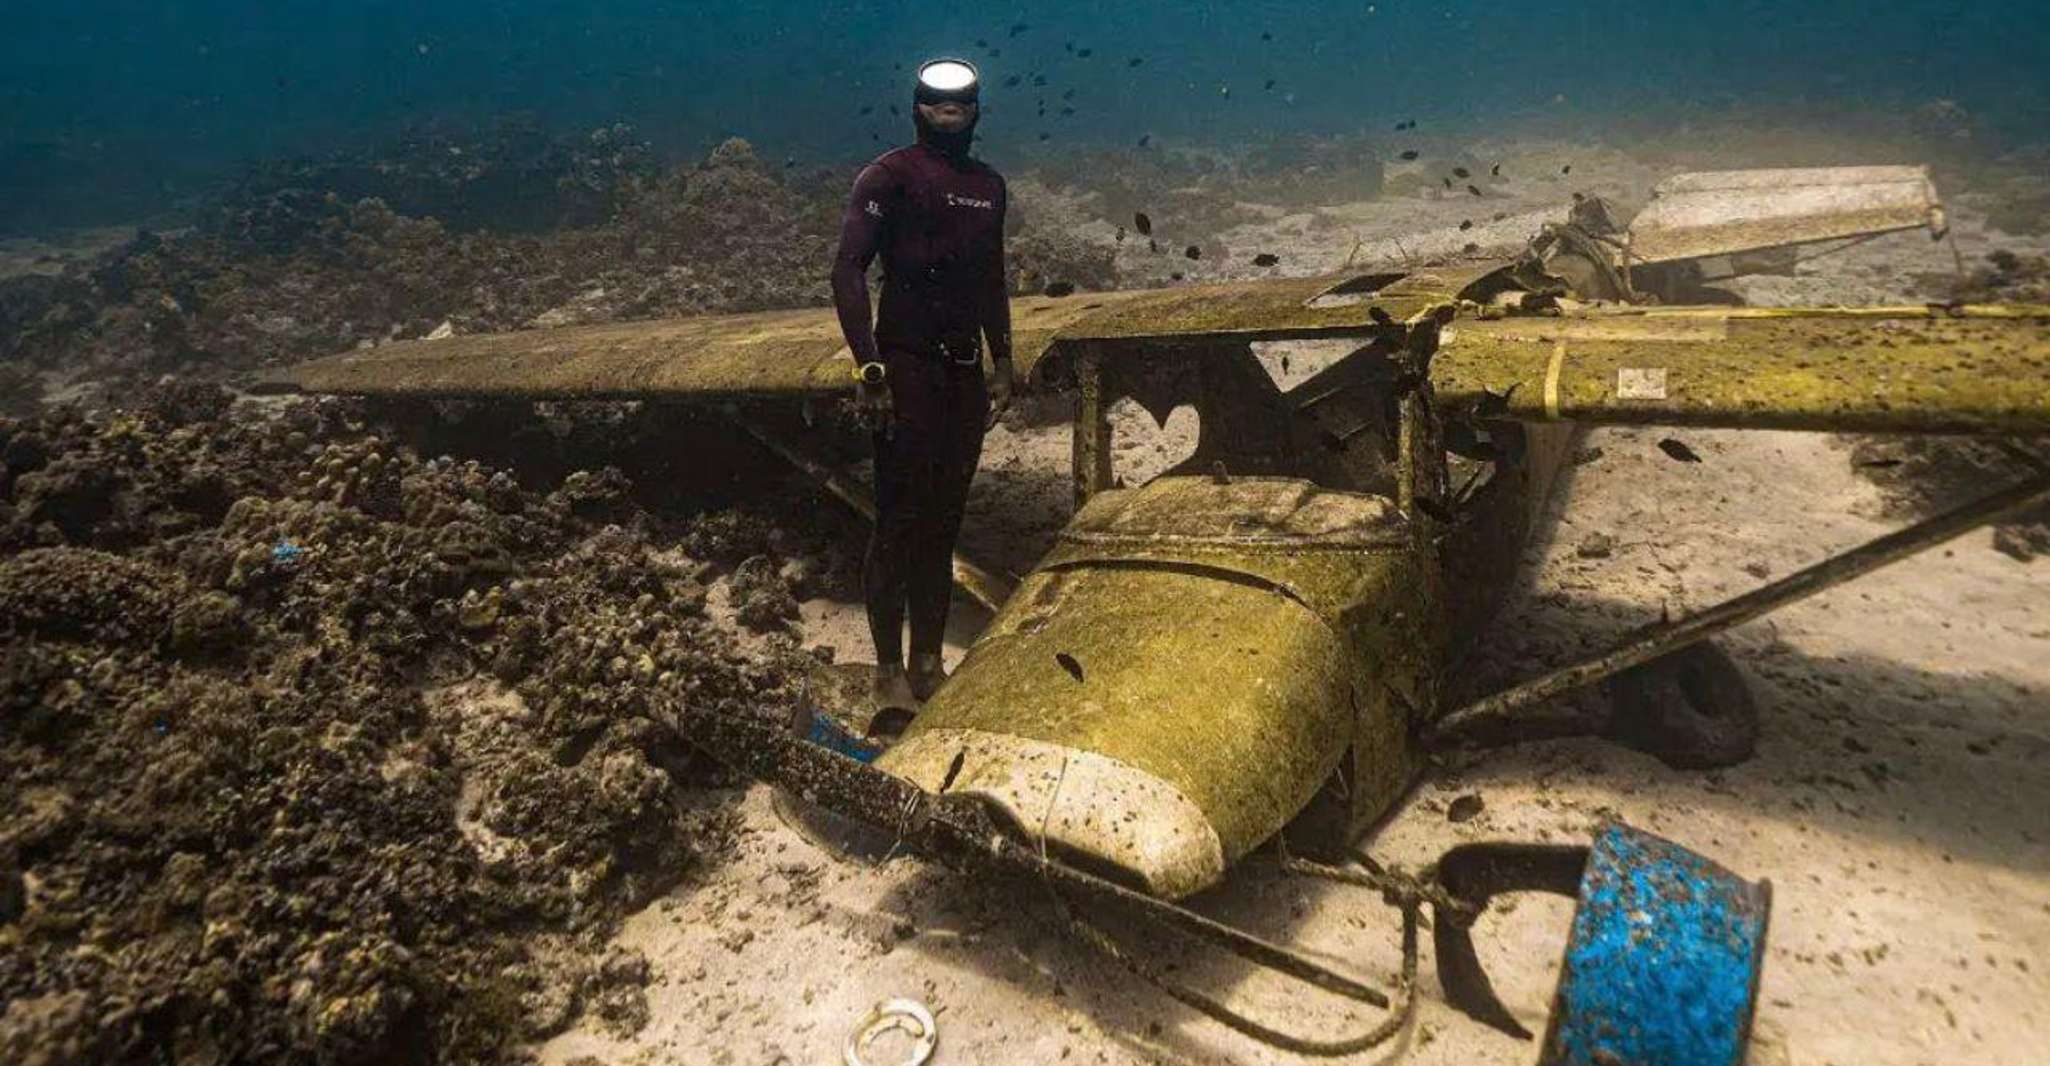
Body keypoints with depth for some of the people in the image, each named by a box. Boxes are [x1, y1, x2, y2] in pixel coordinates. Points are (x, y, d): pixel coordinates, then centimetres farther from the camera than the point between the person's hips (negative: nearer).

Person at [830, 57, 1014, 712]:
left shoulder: (989, 186, 16)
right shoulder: (889, 176, -5)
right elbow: (848, 271, -14)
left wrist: (1002, 365, 18)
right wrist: (868, 367, -22)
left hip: (964, 370, 6)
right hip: (906, 368, -6)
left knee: (943, 523, 10)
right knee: (899, 522, -5)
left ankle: (927, 667, 20)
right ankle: (889, 673, 5)